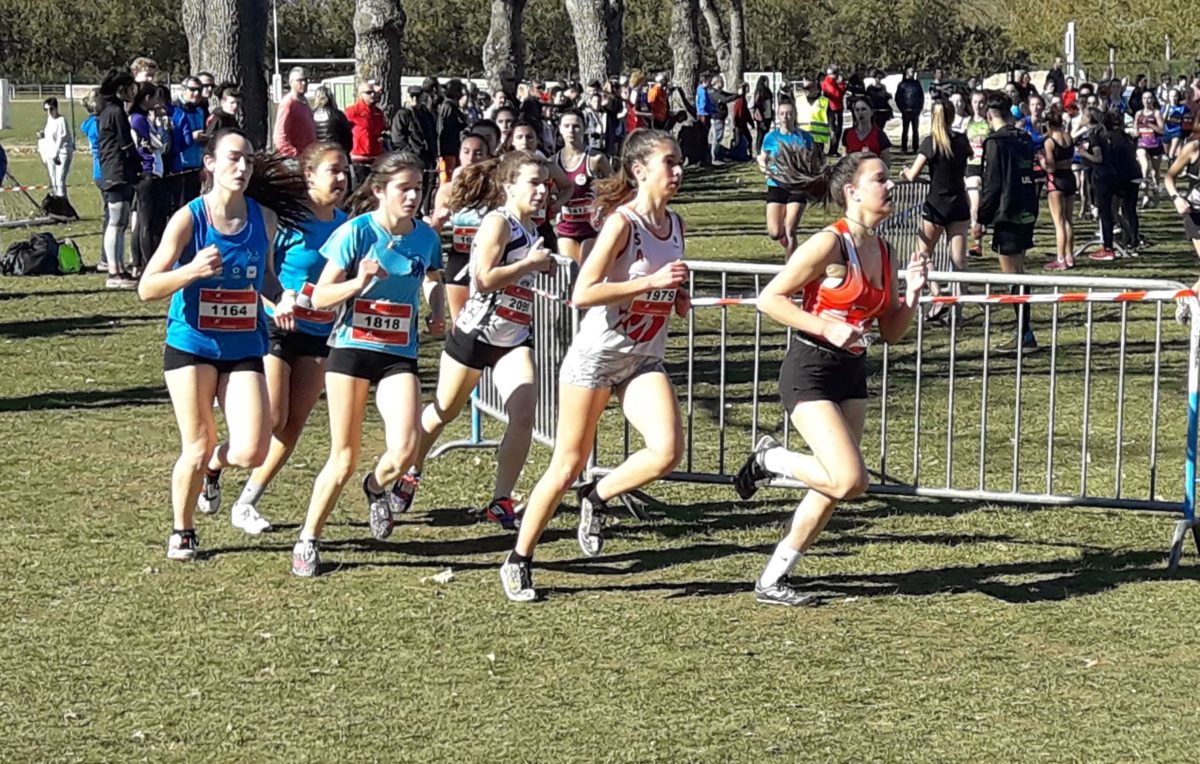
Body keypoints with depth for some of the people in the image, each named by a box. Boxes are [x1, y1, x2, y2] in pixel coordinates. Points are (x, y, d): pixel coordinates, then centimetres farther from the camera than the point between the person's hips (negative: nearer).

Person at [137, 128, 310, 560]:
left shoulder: (264, 218, 1)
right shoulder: (189, 219, -11)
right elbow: (147, 288, -13)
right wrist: (192, 270, -30)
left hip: (244, 348, 3)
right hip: (191, 346, -3)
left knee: (251, 452, -10)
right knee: (198, 449, -1)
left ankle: (214, 468, 27)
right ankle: (181, 533, 25)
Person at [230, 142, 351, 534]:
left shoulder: (344, 223, 5)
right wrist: (276, 301, -25)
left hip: (318, 335, 6)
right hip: (276, 328, -6)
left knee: (294, 424, 2)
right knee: (273, 420, -10)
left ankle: (247, 502, 13)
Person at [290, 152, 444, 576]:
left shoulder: (425, 237, 2)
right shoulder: (356, 232, -10)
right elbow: (320, 298, -9)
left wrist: (436, 310, 4)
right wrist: (359, 282, -25)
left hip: (399, 355, 3)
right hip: (352, 348, -3)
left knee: (405, 449, -17)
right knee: (344, 459, -1)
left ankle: (377, 487, 19)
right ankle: (308, 540, 19)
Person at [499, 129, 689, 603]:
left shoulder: (675, 225, 8)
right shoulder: (622, 222, -14)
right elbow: (582, 294, -21)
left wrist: (678, 297, 3)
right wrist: (652, 282, -22)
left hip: (645, 361, 6)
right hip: (597, 354, -6)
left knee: (668, 451, -18)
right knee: (568, 465, 2)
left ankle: (597, 498, 8)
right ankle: (519, 561, 17)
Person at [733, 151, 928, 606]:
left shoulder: (884, 253, 9)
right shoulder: (830, 244, -15)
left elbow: (891, 332, 14)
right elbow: (769, 299, -15)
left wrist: (912, 293, -3)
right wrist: (827, 328, -21)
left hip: (852, 374, 8)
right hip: (810, 373, -8)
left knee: (832, 490, 6)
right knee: (849, 479, -18)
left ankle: (772, 581, 17)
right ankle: (770, 459, 8)